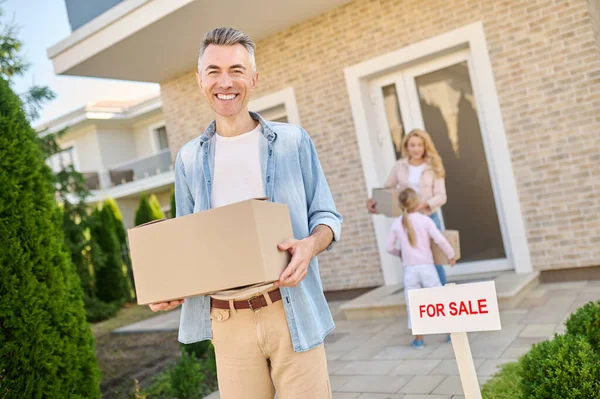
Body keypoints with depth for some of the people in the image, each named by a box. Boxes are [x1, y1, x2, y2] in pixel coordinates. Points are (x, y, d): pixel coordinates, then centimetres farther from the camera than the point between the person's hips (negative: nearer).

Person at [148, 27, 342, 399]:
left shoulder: (292, 140, 2)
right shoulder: (189, 159, 8)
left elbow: (327, 215, 5)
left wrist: (310, 245, -17)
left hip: (293, 312, -2)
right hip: (228, 322, 2)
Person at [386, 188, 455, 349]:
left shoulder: (397, 224, 1)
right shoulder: (425, 220, -6)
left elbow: (389, 247, 7)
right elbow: (440, 239, -15)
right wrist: (451, 254, 0)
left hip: (409, 269, 1)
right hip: (426, 266, -1)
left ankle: (418, 339, 9)